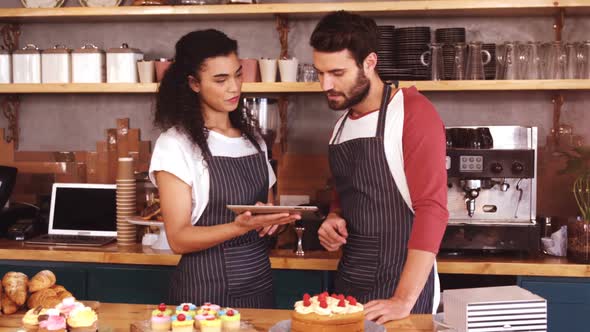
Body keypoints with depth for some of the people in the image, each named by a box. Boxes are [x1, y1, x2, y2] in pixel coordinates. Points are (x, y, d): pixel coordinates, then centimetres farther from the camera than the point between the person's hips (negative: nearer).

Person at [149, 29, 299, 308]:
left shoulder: (253, 139, 9)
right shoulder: (176, 144, -11)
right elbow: (179, 239, -14)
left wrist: (272, 219, -4)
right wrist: (242, 226, -29)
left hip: (259, 284, 6)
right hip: (206, 291, -6)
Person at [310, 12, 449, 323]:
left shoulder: (413, 112, -14)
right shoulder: (342, 125, 9)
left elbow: (432, 208, -20)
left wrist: (404, 300, -25)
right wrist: (334, 218, 0)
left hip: (400, 283, -7)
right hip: (348, 278, 7)